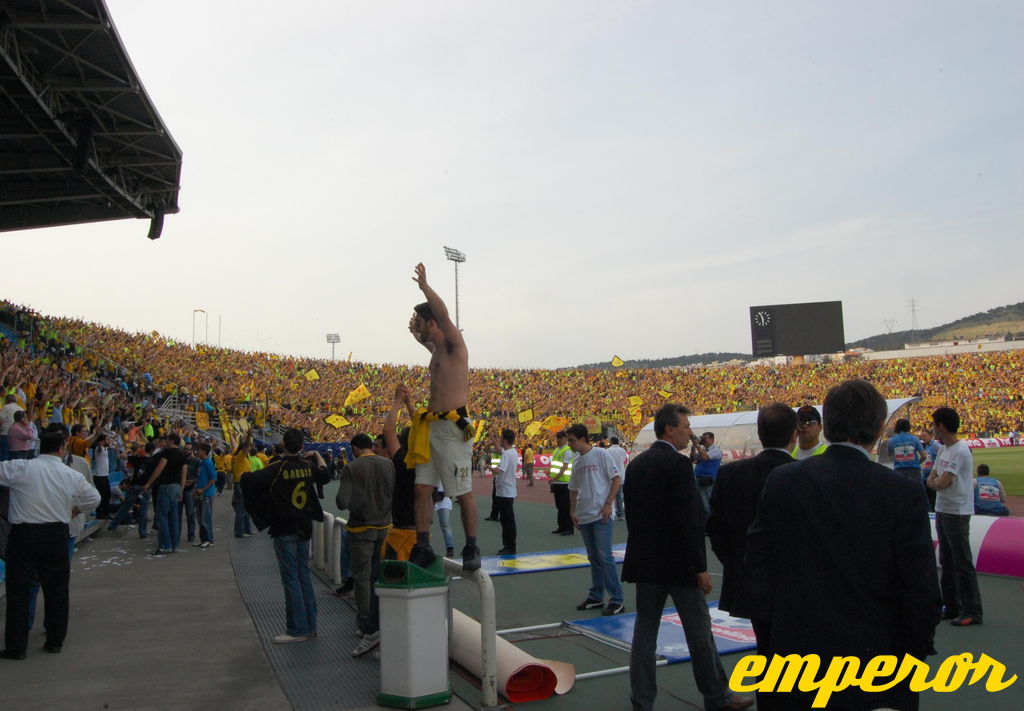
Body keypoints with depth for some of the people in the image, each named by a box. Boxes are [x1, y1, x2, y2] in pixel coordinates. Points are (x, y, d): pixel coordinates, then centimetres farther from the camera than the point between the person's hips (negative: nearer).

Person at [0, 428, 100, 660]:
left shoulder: (20, 468, -9)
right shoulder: (72, 476, 0)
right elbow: (93, 499, 12)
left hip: (23, 534, -2)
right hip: (56, 536, 2)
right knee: (56, 589, 13)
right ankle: (55, 641, 22)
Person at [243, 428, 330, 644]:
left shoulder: (277, 468, -16)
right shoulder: (308, 466, 1)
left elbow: (248, 479, -24)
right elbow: (324, 474, 20)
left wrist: (245, 474, -3)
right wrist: (317, 455, 31)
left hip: (284, 530, -6)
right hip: (304, 528, 6)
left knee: (291, 578, -1)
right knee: (304, 576, 13)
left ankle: (297, 630, 1)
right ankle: (310, 625, 18)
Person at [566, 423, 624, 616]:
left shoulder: (601, 455, -8)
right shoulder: (577, 461, 12)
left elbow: (617, 479, -9)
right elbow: (573, 488, 20)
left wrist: (608, 504, -14)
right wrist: (573, 512, 13)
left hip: (601, 515, -7)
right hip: (584, 517, 7)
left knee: (605, 557, -9)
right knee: (593, 558, 13)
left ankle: (617, 600, -3)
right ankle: (596, 597, 22)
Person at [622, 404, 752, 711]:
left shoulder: (636, 465, 7)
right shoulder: (679, 464, -16)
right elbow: (688, 521, -20)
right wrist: (700, 567, -14)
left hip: (644, 562, 7)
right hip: (678, 564, -7)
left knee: (644, 630, 10)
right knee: (699, 631, 9)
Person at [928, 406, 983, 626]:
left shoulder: (960, 451, -18)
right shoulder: (944, 449, 12)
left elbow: (942, 482, -24)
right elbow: (931, 480, 13)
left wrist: (935, 480, -3)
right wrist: (936, 481, -8)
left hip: (957, 513, -10)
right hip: (942, 511, 10)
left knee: (962, 563, -5)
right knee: (947, 562, 16)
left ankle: (971, 612, 1)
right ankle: (951, 606, 26)